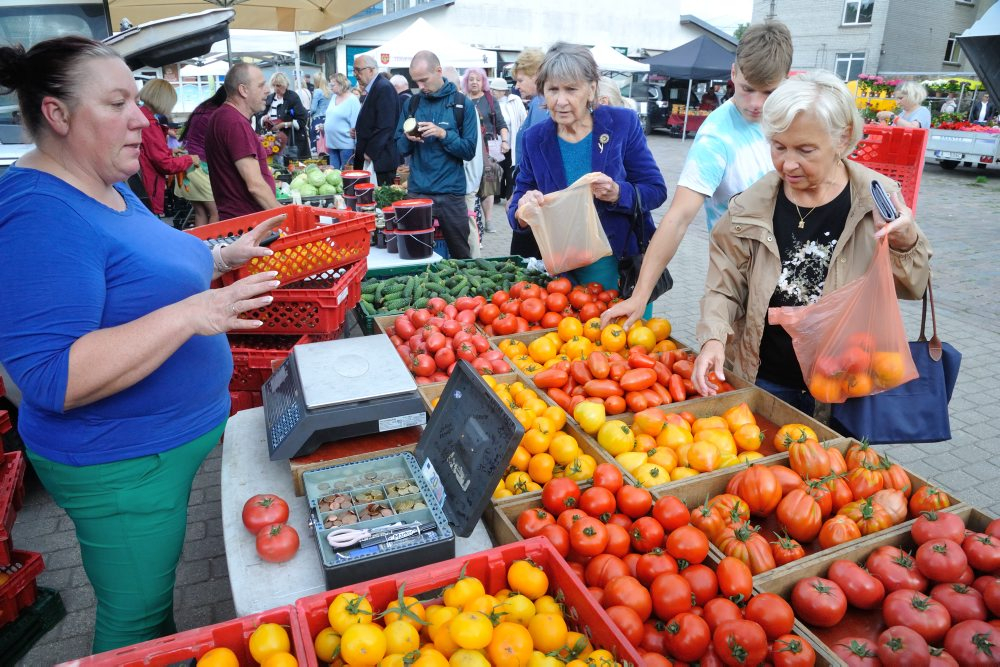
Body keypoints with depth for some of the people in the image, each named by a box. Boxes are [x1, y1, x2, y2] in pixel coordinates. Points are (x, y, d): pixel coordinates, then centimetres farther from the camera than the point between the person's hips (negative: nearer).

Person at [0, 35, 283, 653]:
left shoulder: (110, 187, 6)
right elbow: (50, 379, -30)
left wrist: (222, 257, 10)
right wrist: (189, 315, -35)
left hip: (177, 435, 9)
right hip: (123, 465, -9)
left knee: (155, 599, 28)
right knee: (136, 621, 13)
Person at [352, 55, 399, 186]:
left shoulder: (384, 88, -13)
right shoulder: (372, 89, 17)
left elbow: (385, 126, -20)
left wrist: (370, 153, -17)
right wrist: (358, 130, 6)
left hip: (380, 159, -9)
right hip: (369, 156, 9)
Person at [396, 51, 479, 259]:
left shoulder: (462, 104, 0)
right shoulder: (412, 104, 9)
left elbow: (469, 151, -5)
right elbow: (400, 148, 11)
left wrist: (443, 134, -18)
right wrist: (408, 138, -10)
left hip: (451, 193, -2)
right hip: (417, 191, 2)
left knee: (460, 256, 8)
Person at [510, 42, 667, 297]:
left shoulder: (623, 123, -8)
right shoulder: (536, 138, -3)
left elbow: (656, 190, -6)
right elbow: (516, 208, 0)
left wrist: (619, 193, -26)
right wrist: (523, 212, -24)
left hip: (626, 265, -1)